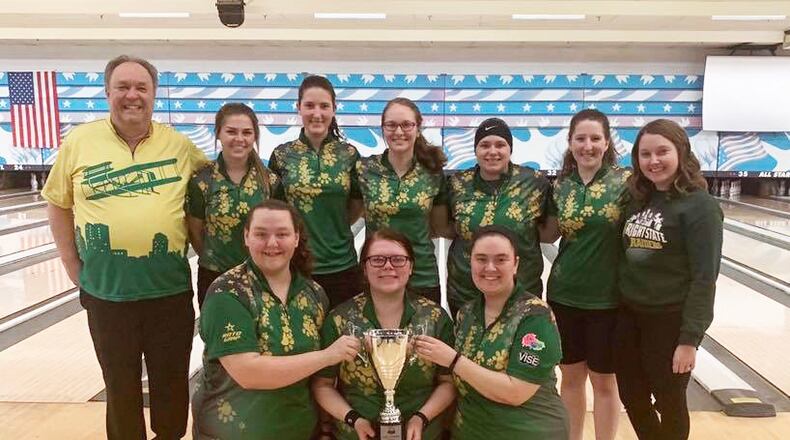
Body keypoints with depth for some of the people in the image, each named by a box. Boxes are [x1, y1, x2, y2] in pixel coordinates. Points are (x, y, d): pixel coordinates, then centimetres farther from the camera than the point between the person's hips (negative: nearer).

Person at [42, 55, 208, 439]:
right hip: (106, 292, 0)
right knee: (120, 387, 15)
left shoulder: (179, 144, -2)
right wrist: (70, 261, 4)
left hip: (170, 290, 0)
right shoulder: (79, 141, -2)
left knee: (171, 384, 14)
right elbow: (58, 203, 8)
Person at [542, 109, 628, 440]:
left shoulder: (625, 182, -9)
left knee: (603, 381, 12)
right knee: (570, 376, 17)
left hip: (607, 298, -3)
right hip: (563, 294, 4)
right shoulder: (560, 184, 2)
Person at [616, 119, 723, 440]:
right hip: (629, 315, 6)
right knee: (632, 399, 16)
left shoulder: (700, 206, -14)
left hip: (670, 320, -6)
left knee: (669, 402, 12)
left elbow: (704, 278, -16)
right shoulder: (637, 200, 5)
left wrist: (689, 339, -17)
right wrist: (620, 309, 9)